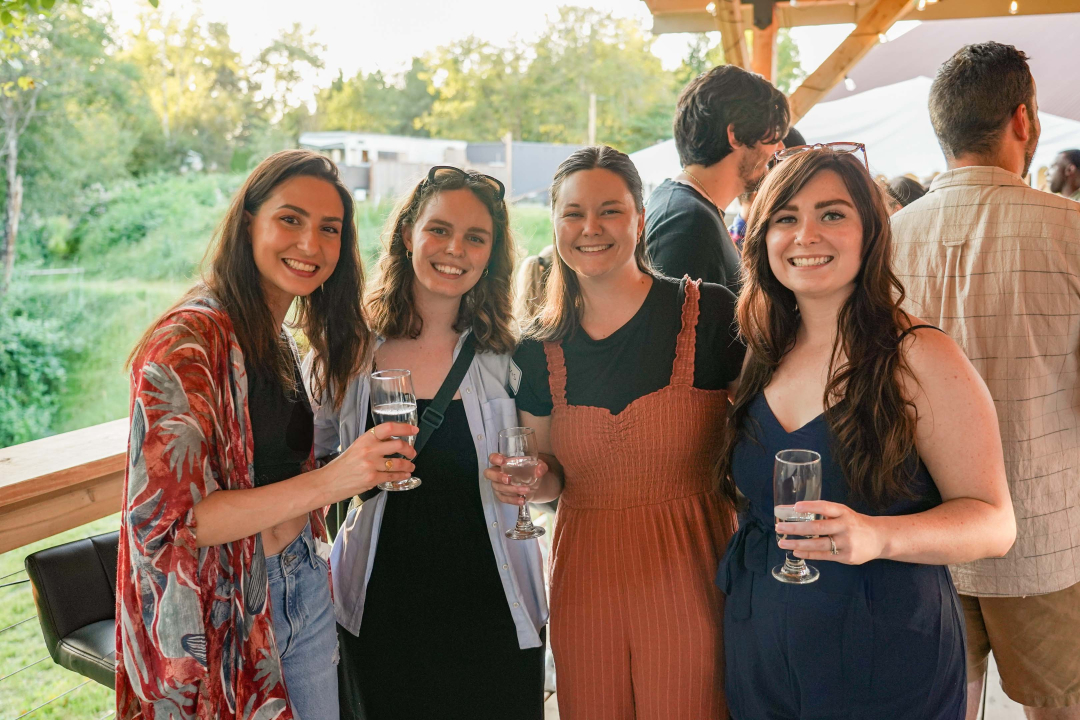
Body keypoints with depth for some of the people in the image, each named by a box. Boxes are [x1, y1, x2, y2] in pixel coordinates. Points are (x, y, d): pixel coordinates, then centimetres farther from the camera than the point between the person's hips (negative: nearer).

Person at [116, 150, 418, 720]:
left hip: (302, 585, 8)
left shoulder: (278, 340, 7)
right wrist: (326, 482, -31)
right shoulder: (188, 342, -18)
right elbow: (166, 518, -24)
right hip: (222, 612, -7)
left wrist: (366, 463, 2)